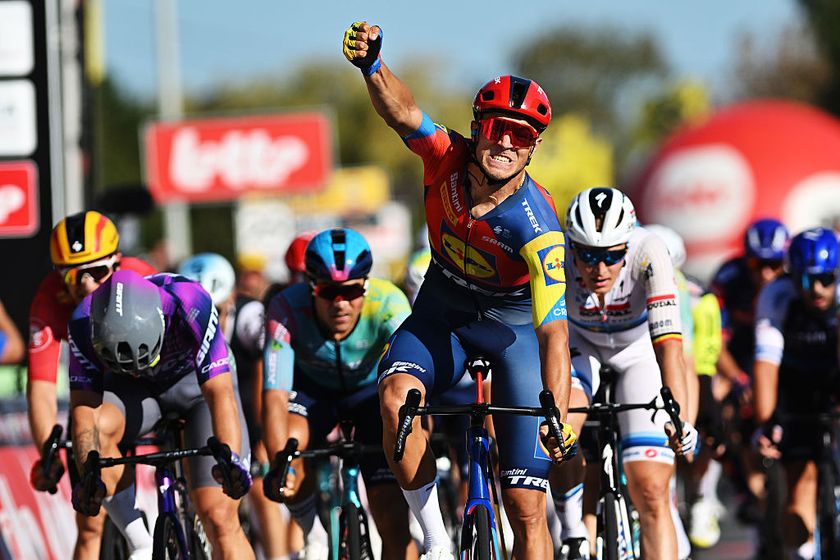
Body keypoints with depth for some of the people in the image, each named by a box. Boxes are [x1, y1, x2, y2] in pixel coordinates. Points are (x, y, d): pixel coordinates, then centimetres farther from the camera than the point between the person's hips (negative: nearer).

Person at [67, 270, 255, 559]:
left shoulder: (192, 306, -38)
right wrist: (90, 475, -48)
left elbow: (220, 394, -43)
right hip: (133, 390, 2)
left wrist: (229, 458, -59)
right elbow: (84, 408, -31)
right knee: (98, 427, -34)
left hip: (198, 380, -2)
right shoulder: (85, 323, -31)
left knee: (219, 518, -16)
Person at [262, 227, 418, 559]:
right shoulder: (288, 309, -33)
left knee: (394, 519, -15)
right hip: (312, 389, 1)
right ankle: (304, 513, 3)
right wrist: (279, 465, -52)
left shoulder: (388, 304, -34)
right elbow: (275, 397, -37)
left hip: (370, 391, -1)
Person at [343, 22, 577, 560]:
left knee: (527, 510, -8)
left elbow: (554, 330, -36)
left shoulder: (537, 227, -31)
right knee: (397, 394, -31)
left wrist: (558, 415, -48)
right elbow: (402, 111, -39)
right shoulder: (448, 158, -21)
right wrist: (372, 63, -61)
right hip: (442, 314, 3)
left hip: (514, 328, -3)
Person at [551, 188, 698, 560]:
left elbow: (669, 344, -43)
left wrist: (679, 418, -56)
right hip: (580, 343, 1)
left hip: (640, 346, -1)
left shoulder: (647, 253, -36)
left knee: (651, 493, -13)